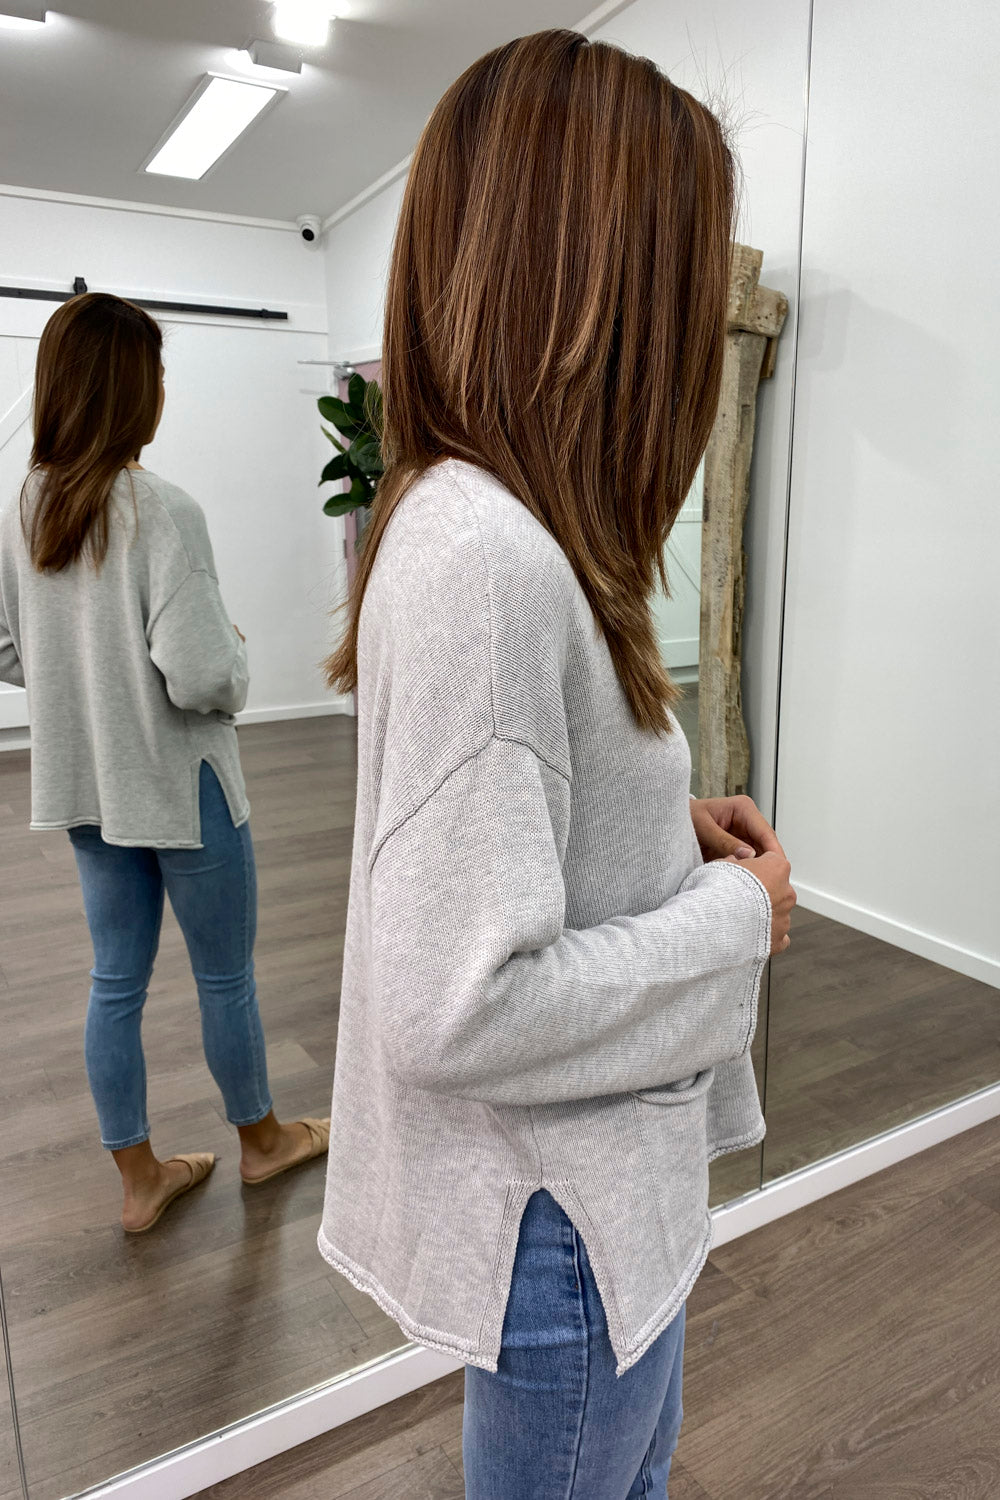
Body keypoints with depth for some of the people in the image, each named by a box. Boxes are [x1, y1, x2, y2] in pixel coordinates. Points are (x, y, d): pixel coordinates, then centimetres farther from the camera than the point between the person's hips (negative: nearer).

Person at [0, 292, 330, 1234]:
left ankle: (139, 1181, 32)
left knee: (116, 981, 16)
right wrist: (237, 655, -5)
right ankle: (261, 1140, 37)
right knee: (226, 978, 13)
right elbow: (201, 676, -26)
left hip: (86, 787, 7)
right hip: (179, 785, -6)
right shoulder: (162, 512, -21)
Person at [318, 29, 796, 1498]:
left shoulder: (477, 521, 1)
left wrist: (669, 826, -1)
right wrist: (736, 913, -18)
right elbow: (458, 1009, -32)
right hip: (562, 1211, -9)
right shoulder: (486, 554, -30)